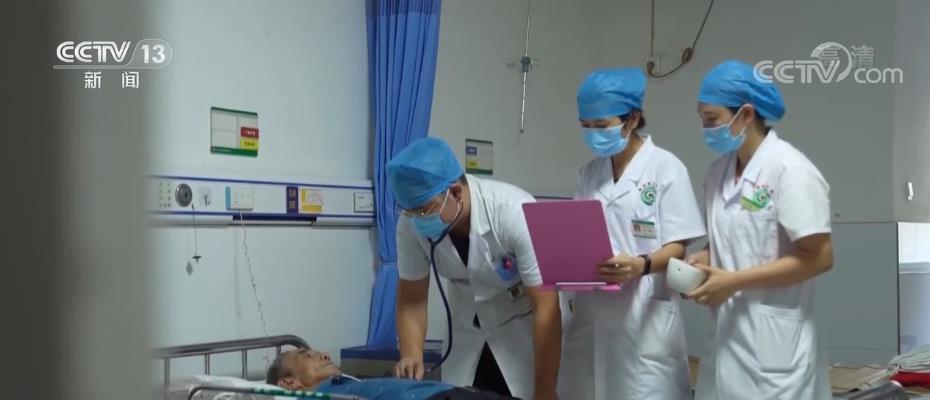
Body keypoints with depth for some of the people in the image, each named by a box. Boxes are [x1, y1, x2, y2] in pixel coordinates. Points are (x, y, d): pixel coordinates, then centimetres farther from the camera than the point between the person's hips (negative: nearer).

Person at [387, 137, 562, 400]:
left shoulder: (515, 213, -31)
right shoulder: (411, 224, -20)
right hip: (467, 331, 4)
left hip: (523, 327, -3)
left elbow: (546, 308, -27)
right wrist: (411, 357, -25)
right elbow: (411, 299, -8)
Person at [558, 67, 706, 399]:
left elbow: (676, 248, -8)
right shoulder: (589, 173, 11)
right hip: (592, 314, 5)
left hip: (644, 316, -5)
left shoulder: (666, 168, -6)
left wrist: (641, 266, -27)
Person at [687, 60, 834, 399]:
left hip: (773, 344, -7)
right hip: (727, 334, 7)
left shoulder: (790, 170, -12)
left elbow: (819, 258, -16)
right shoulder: (719, 171, 11)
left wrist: (734, 281, -17)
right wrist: (702, 260, -1)